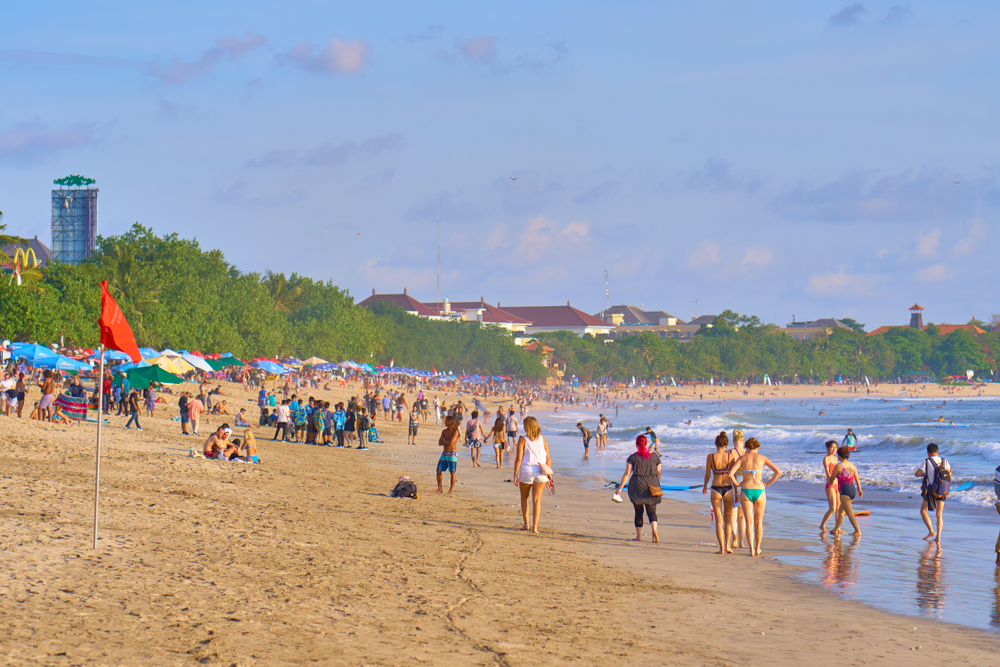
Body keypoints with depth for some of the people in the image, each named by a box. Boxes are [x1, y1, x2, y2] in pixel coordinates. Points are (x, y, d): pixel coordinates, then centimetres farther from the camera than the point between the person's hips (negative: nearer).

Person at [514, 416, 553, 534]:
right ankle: (535, 527, -5)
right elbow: (548, 458, 4)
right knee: (537, 499, 2)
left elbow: (518, 459, -10)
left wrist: (515, 474, -6)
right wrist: (549, 473, 12)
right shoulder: (542, 439, 4)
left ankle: (526, 524, 20)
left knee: (524, 497, 19)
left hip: (526, 471, -2)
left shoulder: (522, 440, -6)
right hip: (541, 472, 2)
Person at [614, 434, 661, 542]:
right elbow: (658, 473, 9)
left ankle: (639, 535, 13)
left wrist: (620, 488, -5)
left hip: (637, 486, -1)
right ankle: (654, 529, -23)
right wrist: (656, 484, 26)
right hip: (652, 485, 1)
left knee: (638, 512, 9)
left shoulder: (633, 457, -5)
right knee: (651, 511, 4)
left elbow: (627, 474, -8)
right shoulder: (655, 456, 3)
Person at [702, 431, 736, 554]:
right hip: (728, 488, 1)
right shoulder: (731, 456, -4)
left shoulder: (711, 457, -6)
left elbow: (707, 475, -2)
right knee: (728, 519, 17)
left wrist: (704, 486, 17)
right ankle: (727, 546, 11)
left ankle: (721, 548, 0)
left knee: (719, 520, 5)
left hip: (716, 489, -1)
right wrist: (736, 492, 6)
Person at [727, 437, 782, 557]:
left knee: (749, 522, 0)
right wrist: (768, 484, 6)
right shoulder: (763, 458, 6)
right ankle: (757, 549, 22)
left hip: (745, 492, 0)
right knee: (759, 522, 17)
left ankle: (751, 550, -10)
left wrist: (737, 484, 6)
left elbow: (730, 474, -9)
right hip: (759, 491, 0)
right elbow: (778, 472, -1)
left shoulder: (742, 458, 4)